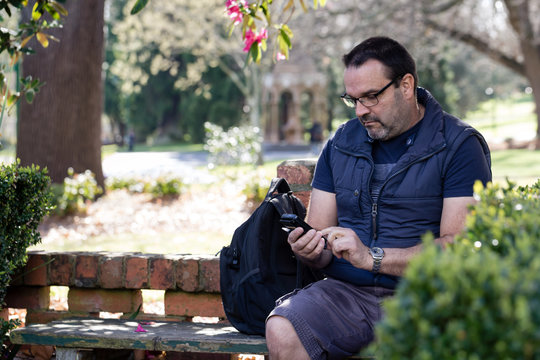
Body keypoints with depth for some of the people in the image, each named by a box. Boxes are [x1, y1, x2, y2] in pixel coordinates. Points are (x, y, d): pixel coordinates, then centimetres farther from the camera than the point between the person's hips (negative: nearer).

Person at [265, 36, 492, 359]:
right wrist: (310, 250, -9)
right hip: (346, 292, 4)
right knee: (281, 331, -26)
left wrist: (372, 257, -18)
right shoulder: (341, 143, 15)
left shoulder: (460, 145, 0)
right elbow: (320, 232, 16)